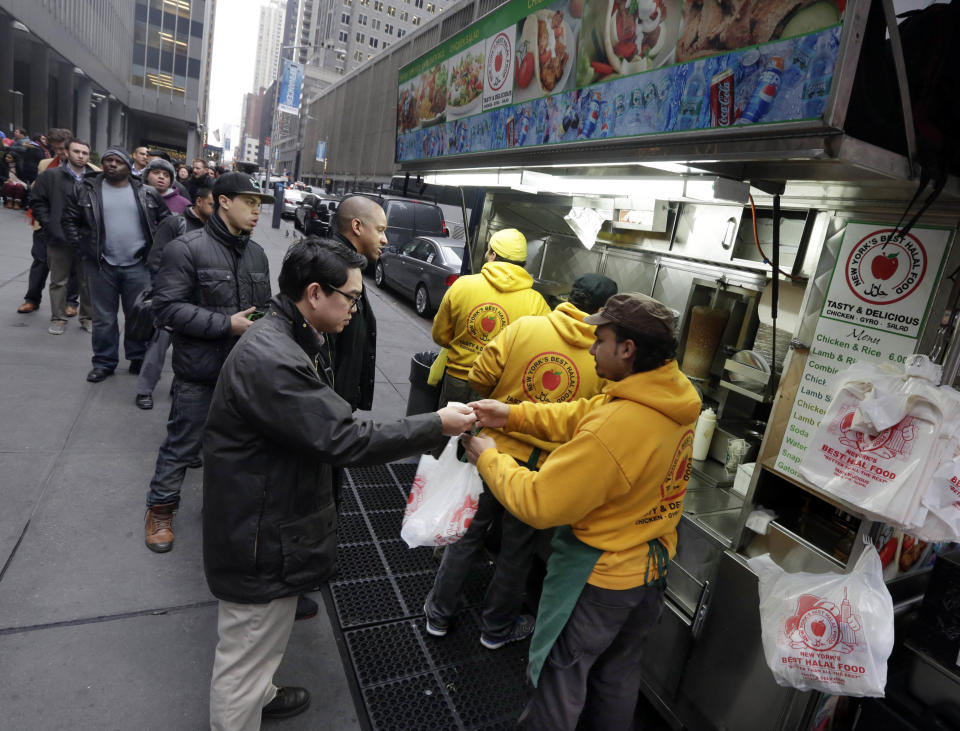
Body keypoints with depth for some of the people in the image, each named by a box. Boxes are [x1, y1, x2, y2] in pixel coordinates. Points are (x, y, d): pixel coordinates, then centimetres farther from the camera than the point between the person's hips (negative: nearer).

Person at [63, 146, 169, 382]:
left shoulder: (147, 193, 3)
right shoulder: (86, 190, 2)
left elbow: (165, 220, 11)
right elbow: (70, 220, 9)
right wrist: (81, 245, 0)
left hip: (137, 265, 0)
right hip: (100, 265, 0)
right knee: (104, 317, 9)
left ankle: (138, 358, 23)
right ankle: (104, 362, 20)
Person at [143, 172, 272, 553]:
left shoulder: (257, 253, 8)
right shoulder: (186, 248, -13)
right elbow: (167, 307, -18)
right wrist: (227, 324, -23)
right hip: (200, 373, -6)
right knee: (182, 447, 8)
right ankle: (160, 509, 31)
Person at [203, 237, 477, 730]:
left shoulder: (290, 340, 5)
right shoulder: (271, 360, -31)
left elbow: (325, 425, 13)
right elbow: (345, 440, -30)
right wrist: (436, 426, -23)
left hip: (273, 519, 11)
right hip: (262, 538, -11)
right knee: (246, 655, 12)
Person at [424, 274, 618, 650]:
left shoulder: (524, 327, -12)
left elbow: (480, 378, -9)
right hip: (544, 466, 0)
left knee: (467, 534, 19)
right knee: (516, 550, 19)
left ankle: (438, 614, 37)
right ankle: (496, 627, 39)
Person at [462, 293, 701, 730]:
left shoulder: (614, 429, -36)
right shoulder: (677, 395, -8)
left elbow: (538, 503, -27)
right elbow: (583, 415, 1)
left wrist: (488, 458, -13)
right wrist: (512, 415, -4)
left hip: (597, 578, -8)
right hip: (653, 566, 8)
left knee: (560, 677, 17)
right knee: (619, 671, 29)